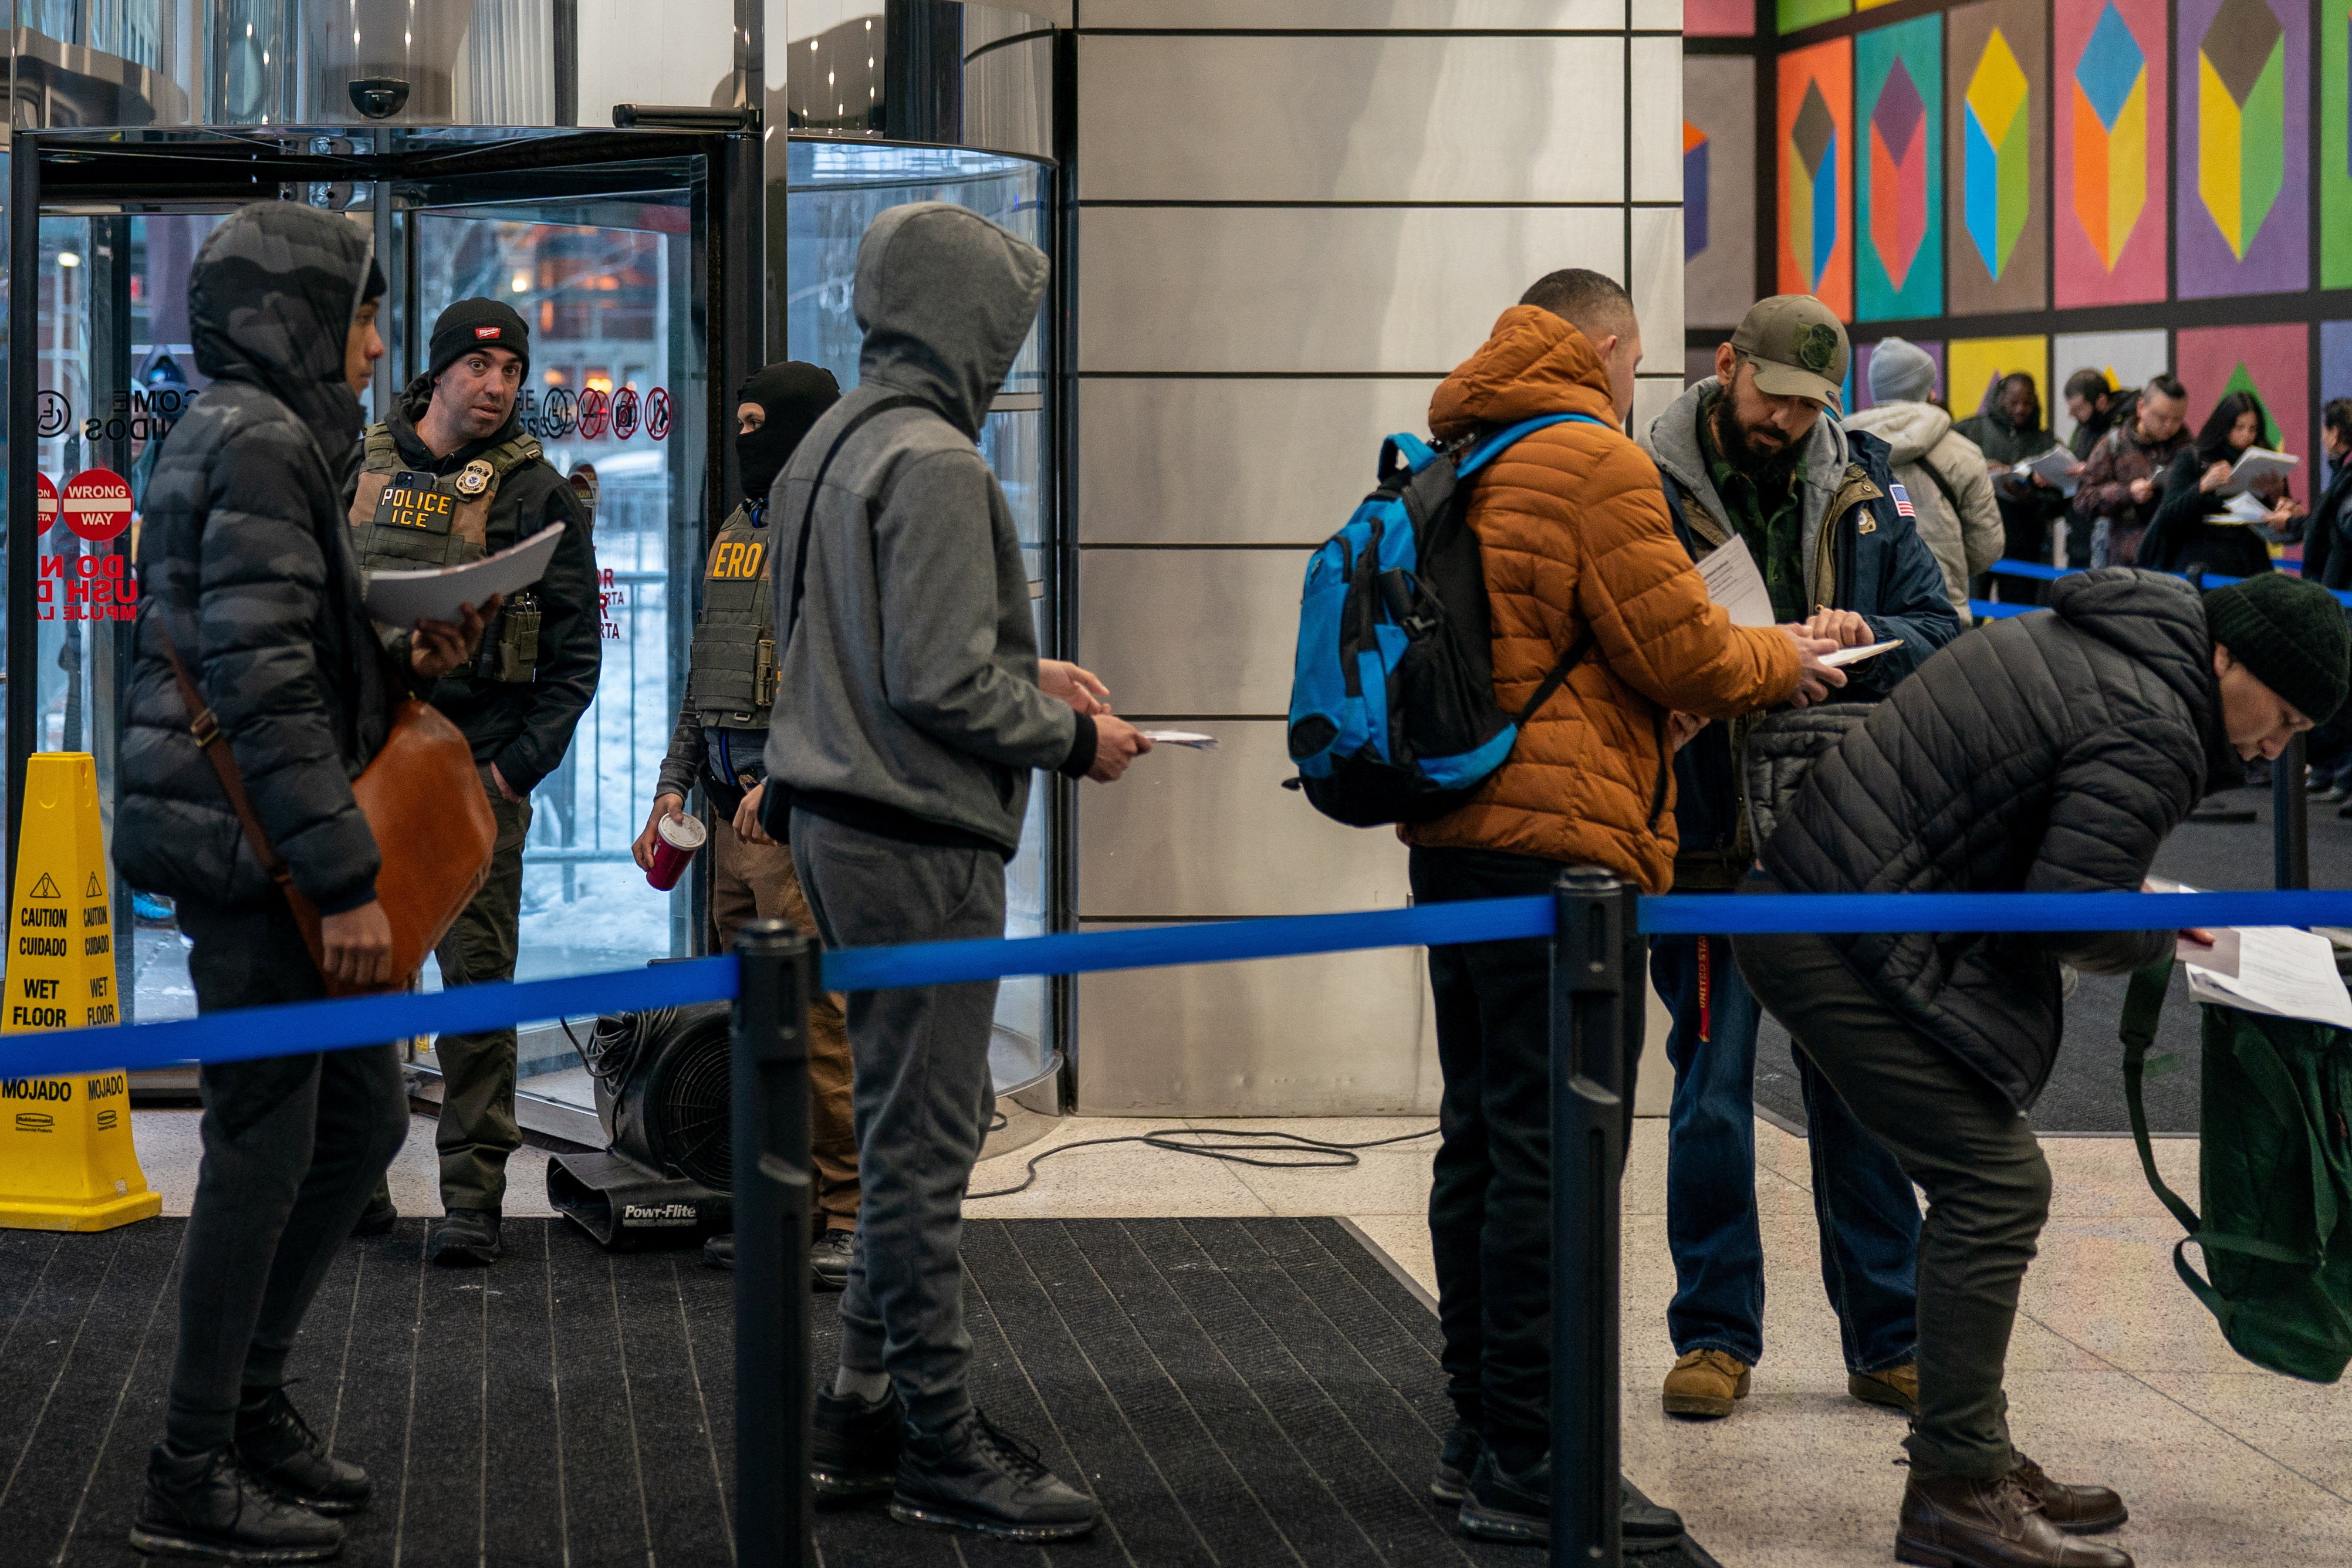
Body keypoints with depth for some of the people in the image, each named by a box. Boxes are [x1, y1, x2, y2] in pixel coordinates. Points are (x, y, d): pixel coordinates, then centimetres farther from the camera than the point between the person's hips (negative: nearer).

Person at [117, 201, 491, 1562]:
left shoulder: (265, 440, 18)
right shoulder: (258, 444, -14)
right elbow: (264, 683, -21)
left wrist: (405, 663, 9)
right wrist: (346, 879, -21)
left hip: (262, 849, 10)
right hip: (252, 845, -10)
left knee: (363, 1116, 16)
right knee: (267, 1144, -4)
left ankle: (249, 1398, 26)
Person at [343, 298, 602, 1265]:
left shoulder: (535, 492, 1)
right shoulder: (359, 471, 9)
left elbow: (576, 645, 0)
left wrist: (522, 763, -7)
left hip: (475, 771, -3)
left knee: (477, 981, -3)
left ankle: (473, 1197, 2)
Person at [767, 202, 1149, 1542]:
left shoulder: (834, 447, 14)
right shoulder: (934, 465, -17)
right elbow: (938, 685, -22)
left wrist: (1026, 669, 17)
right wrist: (1072, 738, -8)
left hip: (846, 822, 10)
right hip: (918, 843, -10)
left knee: (913, 1129, 17)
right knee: (924, 1140, -4)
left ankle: (865, 1414, 22)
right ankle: (941, 1445, 2)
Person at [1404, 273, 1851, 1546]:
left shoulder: (1458, 467, 17)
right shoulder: (1595, 460, -10)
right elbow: (1677, 650, -12)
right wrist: (1779, 663, 7)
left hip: (1455, 839, 9)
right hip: (1562, 843, -9)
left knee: (1483, 1143, 15)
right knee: (1556, 1155, -6)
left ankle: (1479, 1437, 22)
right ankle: (1527, 1467, -5)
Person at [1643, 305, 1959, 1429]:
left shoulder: (1861, 490, 8)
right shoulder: (1650, 492, -4)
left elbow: (1939, 622, 7)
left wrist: (1871, 642, -14)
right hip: (1709, 838, -3)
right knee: (1711, 1095, 4)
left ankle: (1887, 1340, 15)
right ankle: (1715, 1335, 15)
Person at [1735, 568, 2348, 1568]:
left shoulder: (2096, 641, 15)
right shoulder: (2150, 733, -17)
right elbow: (2070, 917, -21)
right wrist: (2163, 935, -2)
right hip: (1852, 948, -11)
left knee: (1984, 1186, 15)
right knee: (1998, 1184, -10)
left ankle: (1971, 1462, 22)